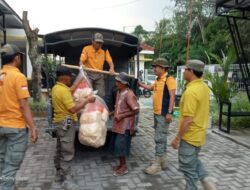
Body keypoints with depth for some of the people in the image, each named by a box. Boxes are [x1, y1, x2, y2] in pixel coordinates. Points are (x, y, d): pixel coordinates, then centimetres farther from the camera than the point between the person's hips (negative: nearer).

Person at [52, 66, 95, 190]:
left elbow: (70, 91, 25)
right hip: (66, 123, -11)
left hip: (60, 122, 11)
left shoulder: (56, 88, 8)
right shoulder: (63, 90, -22)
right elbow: (73, 109, -26)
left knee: (60, 149, 18)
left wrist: (80, 81, 28)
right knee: (67, 152, -5)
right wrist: (87, 100, -18)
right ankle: (66, 179, 2)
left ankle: (59, 174, 31)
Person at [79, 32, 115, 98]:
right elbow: (81, 60, -7)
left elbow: (110, 61, -1)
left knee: (101, 94, -1)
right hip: (88, 74, -2)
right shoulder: (86, 49, 0)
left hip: (99, 75, 2)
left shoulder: (105, 51, 7)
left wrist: (112, 68, -22)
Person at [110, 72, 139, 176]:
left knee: (120, 146, -2)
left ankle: (124, 167, 15)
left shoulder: (129, 94, -19)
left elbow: (136, 110, -22)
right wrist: (112, 113, 9)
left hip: (125, 125, -9)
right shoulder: (119, 92, 9)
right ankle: (121, 164, 29)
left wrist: (122, 116, -23)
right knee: (116, 145, 14)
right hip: (118, 124, 9)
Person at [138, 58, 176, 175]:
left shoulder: (169, 79, -13)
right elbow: (150, 87, 35)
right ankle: (163, 162, 26)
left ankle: (157, 164, 2)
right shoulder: (158, 80, 14)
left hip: (164, 114, -9)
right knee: (161, 138, 15)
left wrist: (169, 112, -24)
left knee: (159, 139, -6)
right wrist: (139, 83, 31)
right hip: (156, 113, 9)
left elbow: (172, 96, -19)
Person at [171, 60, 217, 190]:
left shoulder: (190, 91, -26)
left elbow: (188, 120, -26)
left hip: (190, 136, -9)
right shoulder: (204, 87, 2)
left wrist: (177, 138, -18)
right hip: (199, 134, 9)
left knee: (188, 167, 8)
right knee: (194, 160, 28)